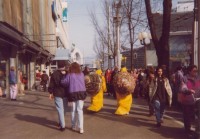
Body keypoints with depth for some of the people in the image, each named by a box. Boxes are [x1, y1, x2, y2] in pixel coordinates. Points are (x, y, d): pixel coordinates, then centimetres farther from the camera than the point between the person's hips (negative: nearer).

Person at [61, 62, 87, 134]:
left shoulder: (69, 75, -3)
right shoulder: (82, 74, 4)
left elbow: (63, 82, -5)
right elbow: (82, 82, 11)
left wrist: (69, 85, 12)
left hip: (72, 93, -1)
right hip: (81, 92, 1)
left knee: (73, 110, 13)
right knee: (80, 110, 3)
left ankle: (73, 126, 23)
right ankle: (81, 128, -4)